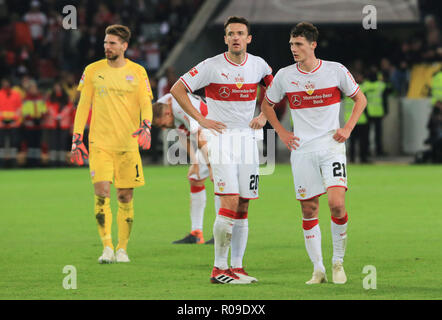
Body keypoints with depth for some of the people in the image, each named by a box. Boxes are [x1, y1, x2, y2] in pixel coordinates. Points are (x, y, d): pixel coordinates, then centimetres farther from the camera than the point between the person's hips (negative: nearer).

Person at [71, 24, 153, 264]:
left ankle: (122, 248, 13)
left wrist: (145, 126, -19)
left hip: (128, 144, 0)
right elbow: (83, 105, 9)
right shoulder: (93, 71, 6)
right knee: (101, 193, -12)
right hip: (99, 143, 0)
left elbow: (146, 103, 1)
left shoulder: (137, 72, 5)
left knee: (125, 197, 3)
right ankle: (107, 247, -7)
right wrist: (77, 138, 4)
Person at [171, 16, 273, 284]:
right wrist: (201, 119, -7)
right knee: (230, 201, -16)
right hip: (220, 136, -5)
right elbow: (177, 89, -3)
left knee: (243, 207, 4)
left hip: (248, 138, 5)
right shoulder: (212, 66, -8)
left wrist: (264, 116, 12)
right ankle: (219, 269, -10)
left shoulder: (258, 65, 4)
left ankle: (237, 267, 11)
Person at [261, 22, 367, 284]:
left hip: (331, 146, -2)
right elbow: (267, 105, 18)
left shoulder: (336, 70, -3)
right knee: (309, 210, 2)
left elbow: (360, 99, 10)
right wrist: (282, 133, 8)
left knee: (337, 203, -17)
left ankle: (338, 262, 1)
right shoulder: (284, 76, 2)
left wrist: (347, 129, -1)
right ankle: (318, 269, 11)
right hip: (302, 149, 2)